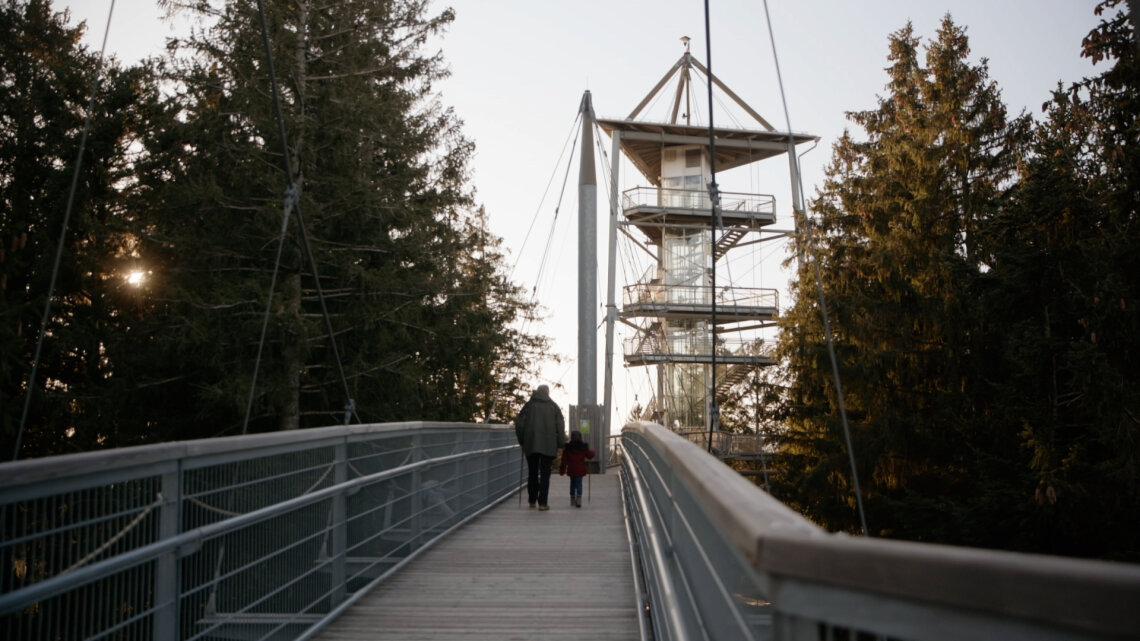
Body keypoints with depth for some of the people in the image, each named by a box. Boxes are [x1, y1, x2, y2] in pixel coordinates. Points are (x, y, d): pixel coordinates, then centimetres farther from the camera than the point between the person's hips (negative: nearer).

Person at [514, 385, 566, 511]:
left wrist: (521, 441, 12)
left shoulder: (529, 405, 5)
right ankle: (542, 502, -5)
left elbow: (519, 423, 2)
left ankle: (532, 500, 20)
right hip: (548, 446, -1)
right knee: (545, 474, 0)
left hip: (531, 445, 1)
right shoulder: (554, 406, 6)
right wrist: (560, 445, 5)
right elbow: (560, 426, 2)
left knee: (532, 472, 13)